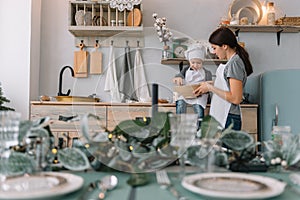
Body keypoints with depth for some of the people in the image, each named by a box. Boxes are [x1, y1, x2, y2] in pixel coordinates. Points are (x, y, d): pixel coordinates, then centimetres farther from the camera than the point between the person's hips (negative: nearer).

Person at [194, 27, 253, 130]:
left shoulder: (234, 63, -14)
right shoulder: (232, 62, 15)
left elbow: (236, 99, -20)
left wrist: (211, 88, -13)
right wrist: (212, 85, 9)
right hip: (222, 118, 9)